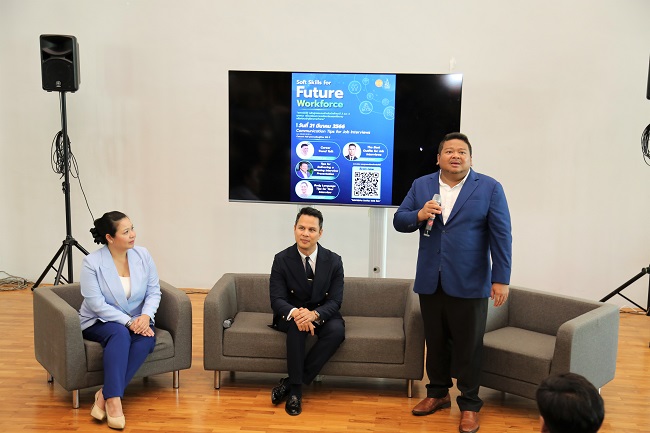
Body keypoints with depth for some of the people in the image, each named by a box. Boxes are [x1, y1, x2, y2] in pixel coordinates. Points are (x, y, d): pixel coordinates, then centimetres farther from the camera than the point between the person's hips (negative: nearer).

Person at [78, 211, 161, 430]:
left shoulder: (143, 255, -5)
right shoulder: (92, 262, -15)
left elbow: (154, 291, -3)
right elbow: (96, 304, -19)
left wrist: (146, 316, -21)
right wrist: (128, 322, -25)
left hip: (137, 320, 3)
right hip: (100, 321, -3)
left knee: (147, 338, -30)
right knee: (120, 334, -36)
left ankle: (105, 394, -27)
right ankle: (113, 400, -36)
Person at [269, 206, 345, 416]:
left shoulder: (333, 261, -8)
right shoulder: (282, 259, -9)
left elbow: (335, 302, -12)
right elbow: (277, 300, -13)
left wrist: (314, 314, -34)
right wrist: (295, 313, -38)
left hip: (322, 315, 1)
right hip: (291, 315, -1)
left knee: (337, 330, -31)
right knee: (297, 325, -36)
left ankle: (290, 383, -23)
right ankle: (296, 388, -25)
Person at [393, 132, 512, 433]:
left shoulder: (489, 188, -3)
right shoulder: (420, 185, 6)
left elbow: (501, 236, -5)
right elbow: (398, 221, 5)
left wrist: (501, 279, -10)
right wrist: (419, 215, -16)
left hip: (469, 283, -3)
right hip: (430, 282, 3)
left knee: (468, 346, 7)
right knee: (435, 342, 15)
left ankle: (469, 404, 22)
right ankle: (438, 392, 33)